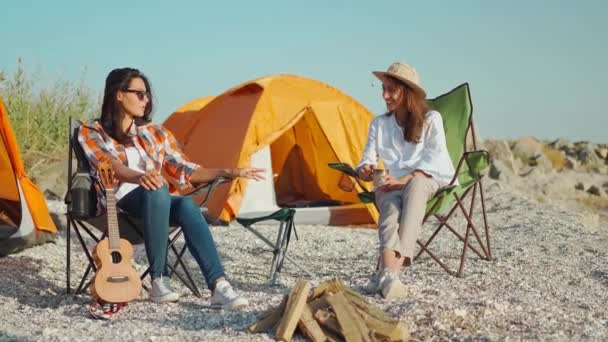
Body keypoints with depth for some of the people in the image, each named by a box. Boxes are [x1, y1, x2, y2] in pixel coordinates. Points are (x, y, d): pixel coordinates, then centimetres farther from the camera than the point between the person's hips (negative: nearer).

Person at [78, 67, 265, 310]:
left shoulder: (154, 133, 18)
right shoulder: (91, 132, 5)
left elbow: (185, 171, 16)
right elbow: (109, 166, -16)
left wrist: (230, 172, 5)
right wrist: (139, 177, -38)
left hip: (159, 203, 4)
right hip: (120, 202, -4)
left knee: (187, 205, -32)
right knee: (157, 192, -37)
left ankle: (218, 286, -41)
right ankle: (159, 281, -33)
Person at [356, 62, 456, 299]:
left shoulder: (430, 119, 4)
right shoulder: (379, 124, 15)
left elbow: (435, 160, -8)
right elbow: (367, 160, 10)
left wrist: (404, 179, -22)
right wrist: (365, 170, -16)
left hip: (427, 181, -2)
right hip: (392, 184, 3)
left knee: (415, 185, -41)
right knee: (390, 205, -36)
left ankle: (386, 272, -55)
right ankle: (390, 274, -59)